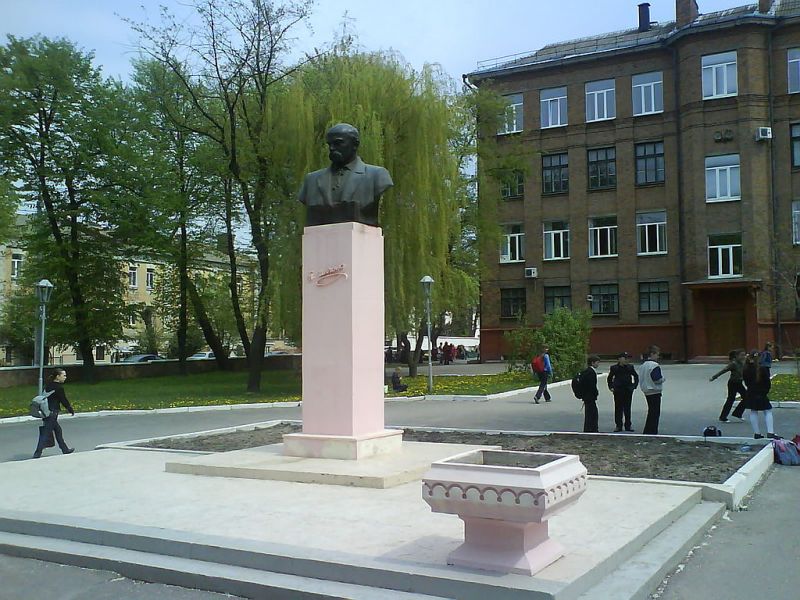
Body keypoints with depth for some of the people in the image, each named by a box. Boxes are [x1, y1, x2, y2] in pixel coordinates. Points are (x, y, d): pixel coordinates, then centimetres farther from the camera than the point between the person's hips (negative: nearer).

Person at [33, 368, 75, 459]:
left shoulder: (48, 386, 10)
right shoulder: (59, 387, -15)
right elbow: (64, 400, -10)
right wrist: (71, 410, 6)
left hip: (46, 412, 9)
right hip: (52, 413, -9)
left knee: (58, 430, 18)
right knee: (46, 434, -4)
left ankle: (65, 449, 28)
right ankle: (37, 454, -2)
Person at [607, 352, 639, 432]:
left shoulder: (630, 367, 3)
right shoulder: (614, 368, 0)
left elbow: (636, 376, 15)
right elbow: (609, 378, 12)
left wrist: (634, 385, 6)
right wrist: (611, 387, 4)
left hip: (628, 390, 1)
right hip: (618, 392, -1)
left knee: (627, 409, 4)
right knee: (618, 409, 2)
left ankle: (628, 425, 11)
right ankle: (619, 426, 9)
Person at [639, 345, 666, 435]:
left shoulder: (643, 365, 12)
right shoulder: (655, 365, -16)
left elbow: (641, 378, 15)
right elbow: (657, 379, -22)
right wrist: (663, 378, -3)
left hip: (646, 391, 9)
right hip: (655, 392, -9)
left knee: (651, 412, 16)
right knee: (655, 413, -3)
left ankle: (647, 432, 18)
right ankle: (652, 432, -2)